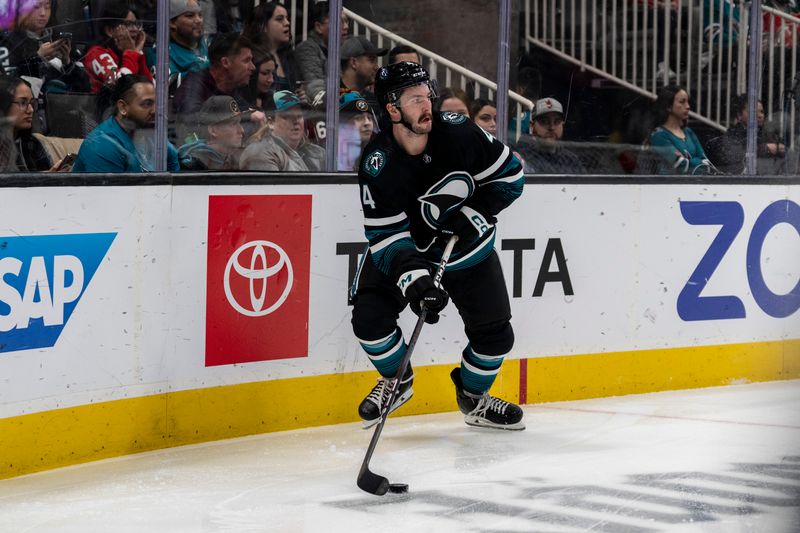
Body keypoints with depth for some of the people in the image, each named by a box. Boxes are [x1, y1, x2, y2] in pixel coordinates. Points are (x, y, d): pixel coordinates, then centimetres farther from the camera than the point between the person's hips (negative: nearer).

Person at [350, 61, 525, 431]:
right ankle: (396, 381, 11)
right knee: (369, 316, -20)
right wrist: (412, 277, -40)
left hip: (467, 247, 2)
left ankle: (474, 397, 30)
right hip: (404, 251, -1)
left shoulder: (457, 132, -21)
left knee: (494, 335, 1)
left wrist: (473, 213, -21)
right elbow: (385, 236, -25)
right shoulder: (378, 164, -25)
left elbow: (509, 174, -9)